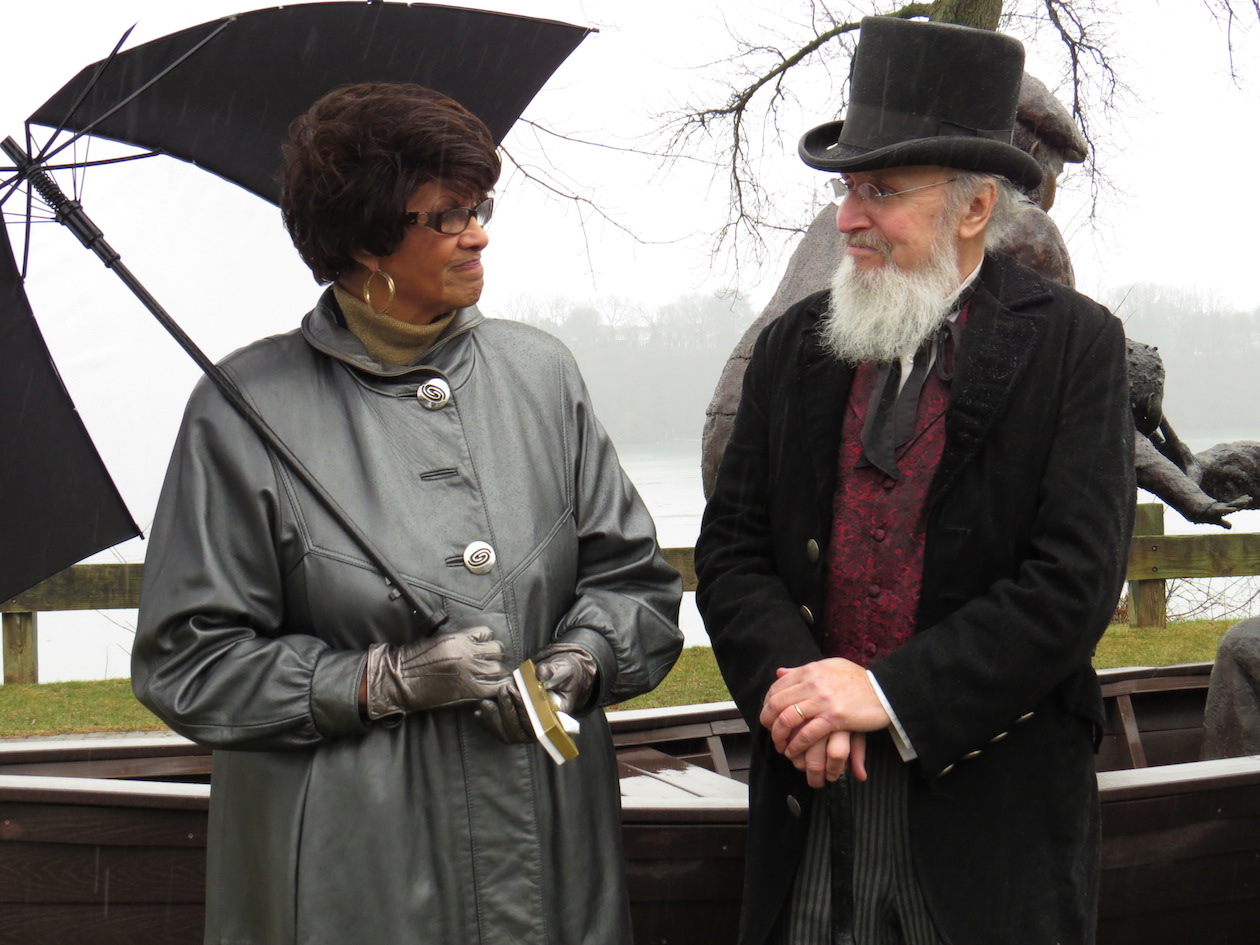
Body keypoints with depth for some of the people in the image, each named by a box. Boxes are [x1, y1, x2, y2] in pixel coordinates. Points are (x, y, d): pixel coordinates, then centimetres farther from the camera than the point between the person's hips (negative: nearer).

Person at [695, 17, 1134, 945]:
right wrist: (792, 683, -12)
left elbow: (1075, 582, -12)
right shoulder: (796, 344, 7)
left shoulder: (1074, 343, -5)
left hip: (994, 797, -3)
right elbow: (731, 545, 6)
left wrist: (890, 691, -17)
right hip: (811, 781, 3)